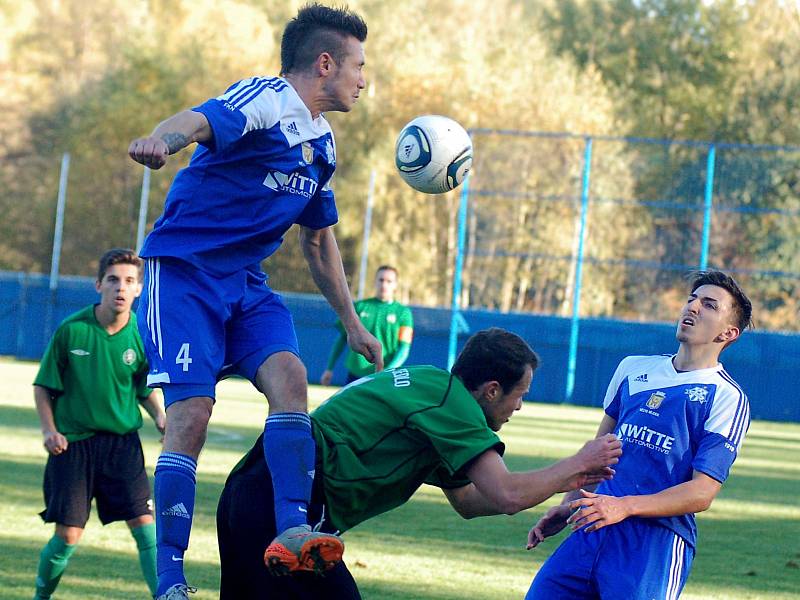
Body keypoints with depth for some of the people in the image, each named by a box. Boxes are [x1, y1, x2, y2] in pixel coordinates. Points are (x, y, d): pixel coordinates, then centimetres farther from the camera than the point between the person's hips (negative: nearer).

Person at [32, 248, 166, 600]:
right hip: (72, 442, -1)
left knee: (145, 524, -11)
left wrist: (160, 419, -7)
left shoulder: (142, 336, -5)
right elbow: (43, 386, 2)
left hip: (122, 442, 1)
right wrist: (49, 429, -11)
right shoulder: (71, 330, -10)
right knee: (67, 536, -1)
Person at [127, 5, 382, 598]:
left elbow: (319, 240, 29)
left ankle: (292, 528, -29)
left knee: (290, 376, -20)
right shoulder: (264, 99, -11)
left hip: (246, 282, 7)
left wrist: (353, 323, 29)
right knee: (191, 414, -16)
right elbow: (202, 120, -34)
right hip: (184, 270, -7)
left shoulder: (323, 145, 16)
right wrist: (160, 140, -58)